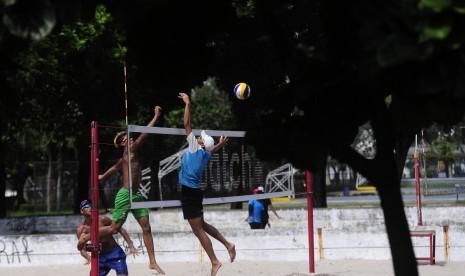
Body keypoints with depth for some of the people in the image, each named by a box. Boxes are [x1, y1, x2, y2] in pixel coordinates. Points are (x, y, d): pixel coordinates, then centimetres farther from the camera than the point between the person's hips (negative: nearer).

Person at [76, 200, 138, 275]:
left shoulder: (102, 219, -15)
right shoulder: (81, 229, -8)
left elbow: (121, 230, -7)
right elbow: (82, 249, -8)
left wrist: (131, 246, -14)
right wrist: (88, 258, -31)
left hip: (115, 253, -3)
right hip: (101, 256, 3)